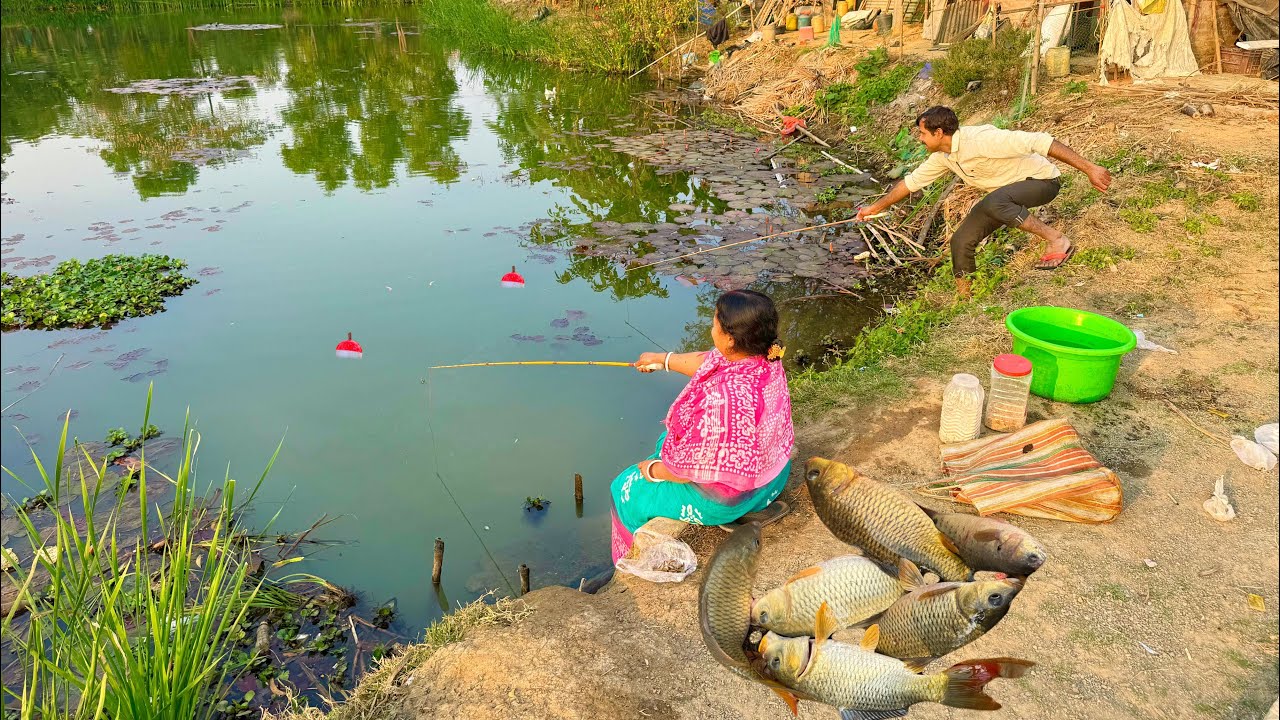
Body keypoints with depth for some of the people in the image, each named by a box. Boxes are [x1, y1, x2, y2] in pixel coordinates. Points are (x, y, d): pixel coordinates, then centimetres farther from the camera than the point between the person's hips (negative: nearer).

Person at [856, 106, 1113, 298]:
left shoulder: (981, 139, -30)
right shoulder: (942, 157, -3)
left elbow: (1040, 142, -32)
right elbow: (913, 181, 12)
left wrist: (1089, 169, -35)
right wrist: (876, 208, 16)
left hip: (1041, 179, -8)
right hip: (1005, 195, 8)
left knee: (994, 202, -39)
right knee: (961, 241, 0)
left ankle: (1057, 240, -26)